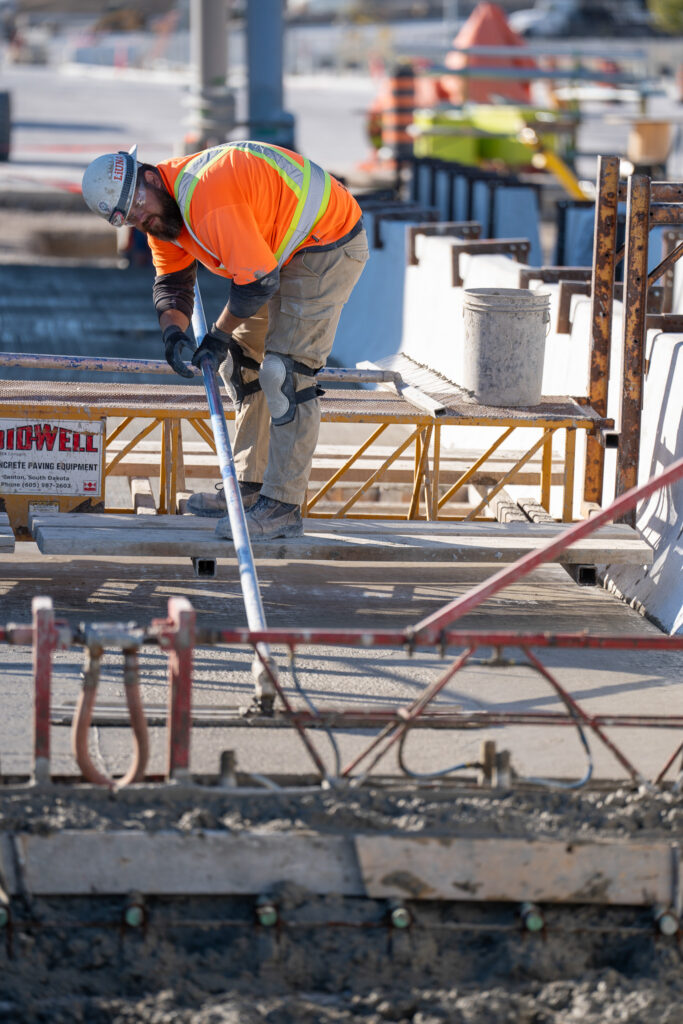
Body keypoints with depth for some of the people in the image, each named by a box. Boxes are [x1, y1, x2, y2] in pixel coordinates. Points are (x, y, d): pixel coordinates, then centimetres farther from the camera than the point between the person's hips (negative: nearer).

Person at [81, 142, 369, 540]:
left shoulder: (207, 197, -33)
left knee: (283, 371, -15)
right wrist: (173, 330, -12)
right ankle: (251, 487, 21)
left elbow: (259, 280, -29)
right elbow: (172, 281, 9)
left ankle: (283, 507, -14)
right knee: (241, 359, 14)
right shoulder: (162, 210, -1)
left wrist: (220, 335, -15)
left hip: (330, 244, -11)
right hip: (285, 250, 11)